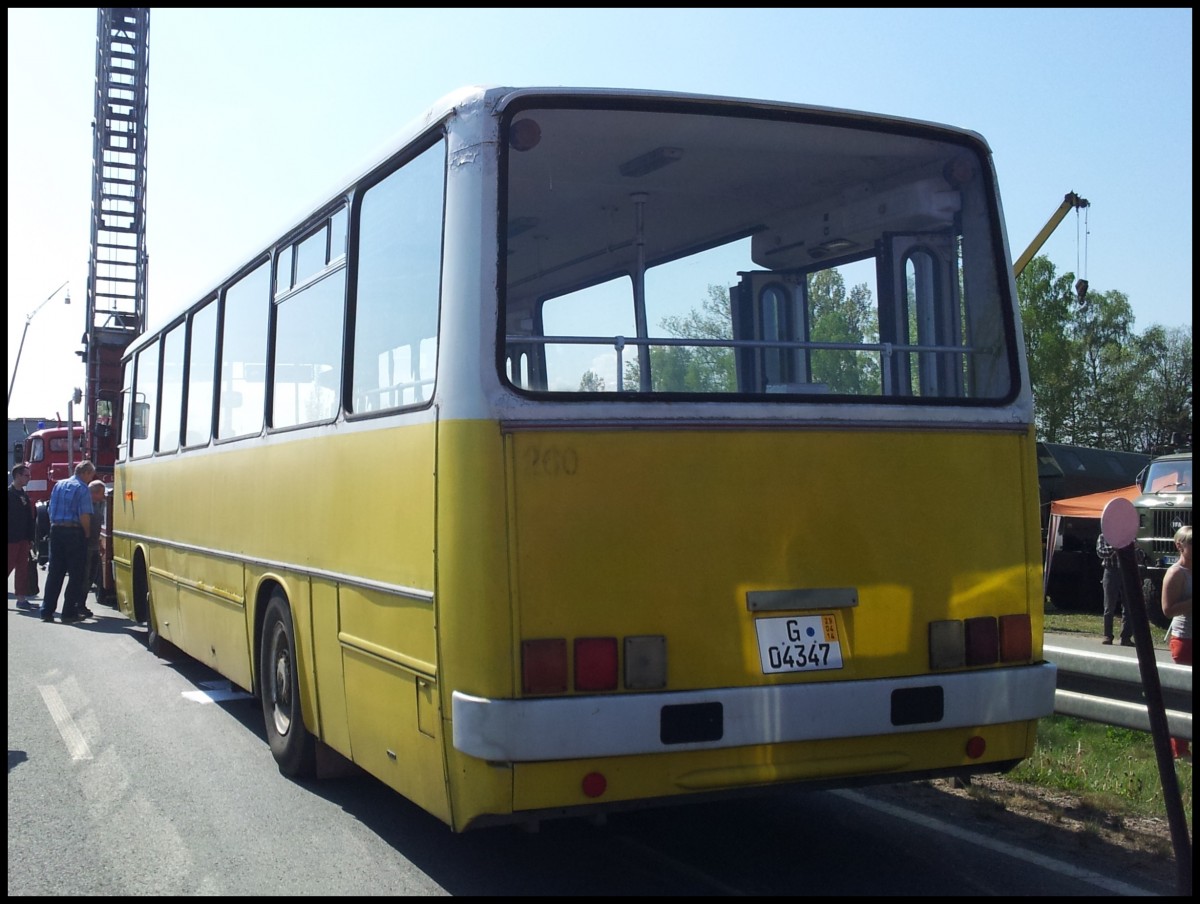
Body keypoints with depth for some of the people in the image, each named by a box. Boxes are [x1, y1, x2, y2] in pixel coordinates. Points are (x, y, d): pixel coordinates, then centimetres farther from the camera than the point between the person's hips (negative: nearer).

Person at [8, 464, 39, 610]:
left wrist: (30, 537, 12)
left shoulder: (24, 495, 14)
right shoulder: (10, 493, -10)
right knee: (10, 566, -3)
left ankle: (21, 598, 10)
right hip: (11, 539, -7)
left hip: (23, 539, 7)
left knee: (23, 569, 7)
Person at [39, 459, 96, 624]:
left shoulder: (58, 485, 13)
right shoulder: (82, 489, -8)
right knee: (76, 574, 1)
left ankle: (47, 611, 11)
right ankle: (69, 613, 0)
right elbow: (84, 516, -15)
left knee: (54, 572, 11)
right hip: (74, 532, -7)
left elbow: (51, 510, 15)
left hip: (56, 530, 7)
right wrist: (87, 534, -1)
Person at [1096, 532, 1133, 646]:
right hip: (1111, 571, -2)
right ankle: (1107, 636, 10)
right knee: (1109, 608, 3)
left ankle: (1126, 637, 4)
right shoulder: (1103, 537, 7)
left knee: (1128, 608, -1)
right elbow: (1100, 552, -9)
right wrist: (1114, 548, -25)